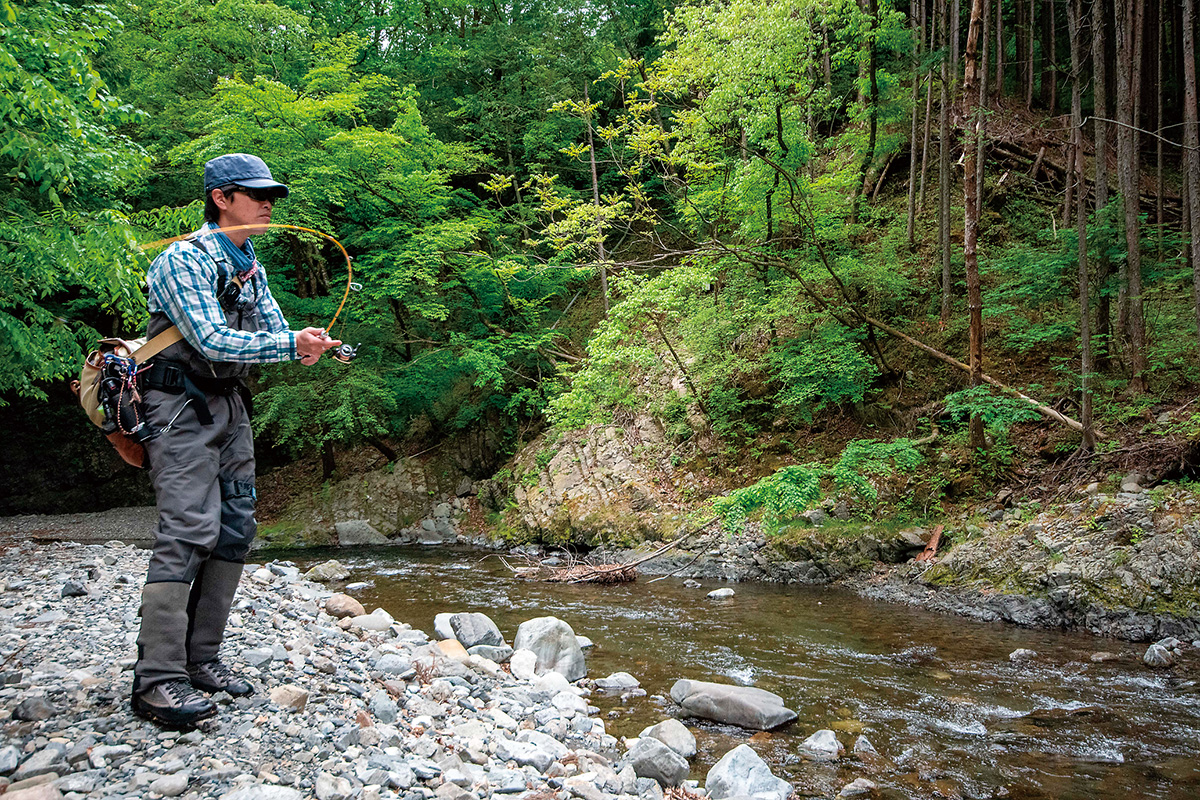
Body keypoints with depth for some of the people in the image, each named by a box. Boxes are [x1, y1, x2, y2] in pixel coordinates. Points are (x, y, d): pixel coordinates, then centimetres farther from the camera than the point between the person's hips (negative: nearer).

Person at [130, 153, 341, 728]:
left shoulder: (251, 268, 14)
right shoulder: (183, 260, -13)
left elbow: (274, 331, 13)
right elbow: (211, 340, -23)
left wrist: (317, 348, -8)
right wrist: (290, 345, -25)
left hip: (230, 406, 9)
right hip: (181, 407, -9)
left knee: (235, 531, 6)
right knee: (188, 532, -16)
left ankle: (200, 658, 14)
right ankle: (157, 680, -13)